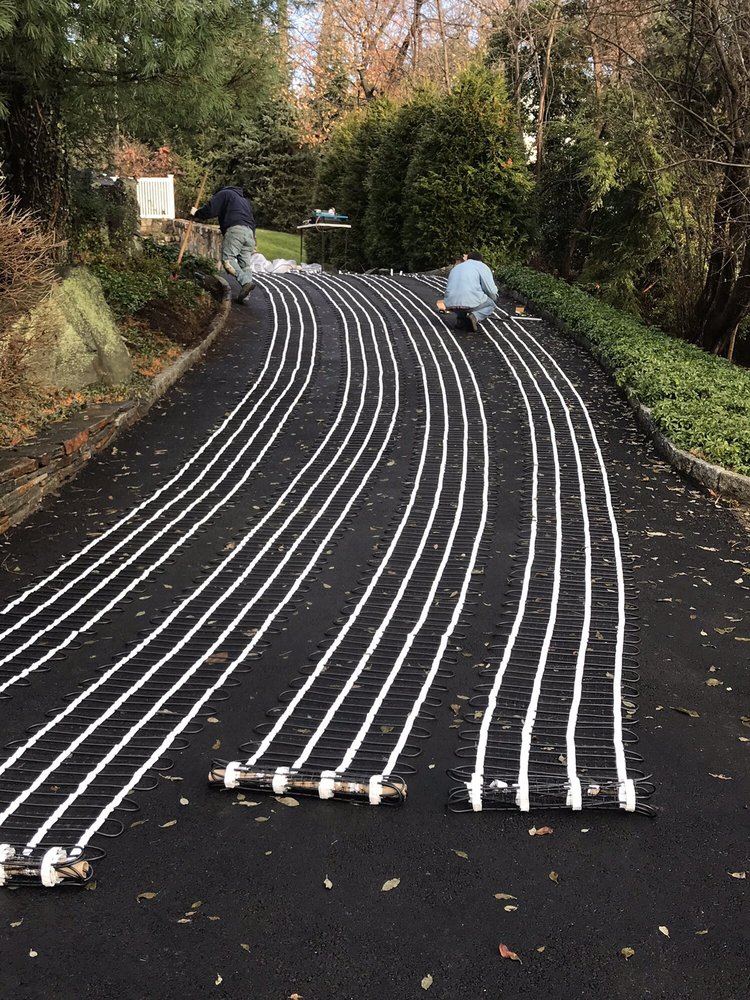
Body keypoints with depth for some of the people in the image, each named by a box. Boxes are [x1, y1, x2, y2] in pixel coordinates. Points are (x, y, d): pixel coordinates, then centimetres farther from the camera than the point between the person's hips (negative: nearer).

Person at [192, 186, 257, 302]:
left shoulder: (223, 194, 15)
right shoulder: (244, 200, 37)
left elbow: (210, 210, 2)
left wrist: (196, 213, 20)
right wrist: (252, 243, 29)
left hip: (235, 229, -7)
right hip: (249, 232, 7)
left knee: (227, 258, -11)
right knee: (245, 263, 3)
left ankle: (246, 281, -31)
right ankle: (245, 296, -6)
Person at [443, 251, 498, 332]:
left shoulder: (456, 267, 28)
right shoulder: (482, 266, 9)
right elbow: (491, 291, 2)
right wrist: (495, 297, 25)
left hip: (451, 304, 6)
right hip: (470, 303, -6)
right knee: (492, 302, 22)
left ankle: (462, 318, 11)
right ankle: (475, 317, -7)